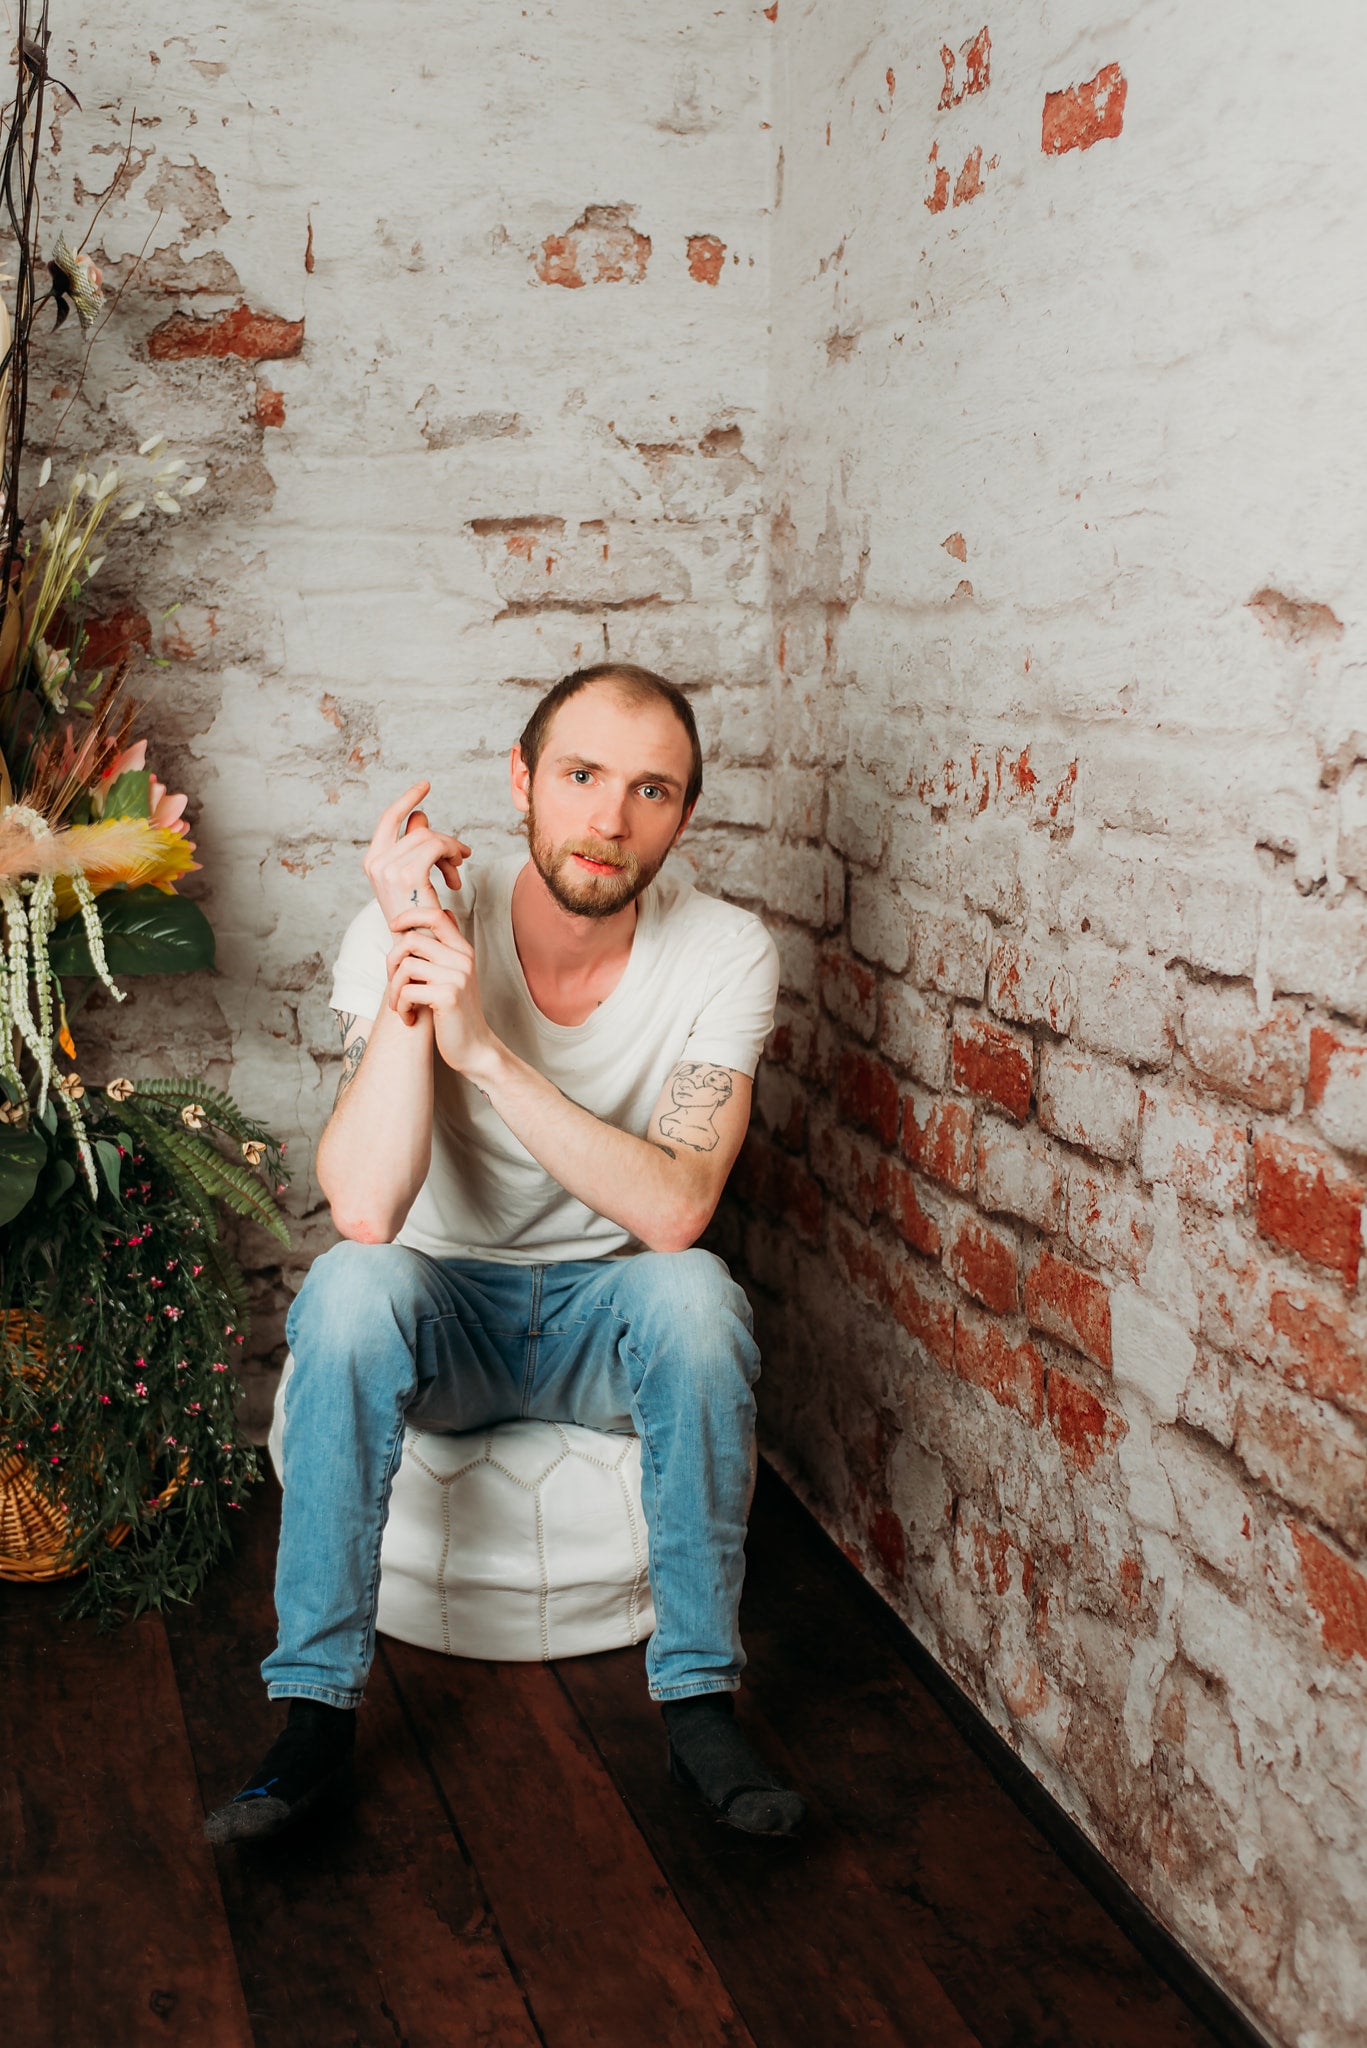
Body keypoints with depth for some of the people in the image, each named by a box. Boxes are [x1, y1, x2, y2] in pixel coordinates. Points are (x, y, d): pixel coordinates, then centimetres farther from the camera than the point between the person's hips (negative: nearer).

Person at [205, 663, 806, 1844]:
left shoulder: (724, 956, -14)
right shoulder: (413, 923, -17)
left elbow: (674, 1211, -28)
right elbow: (365, 1210, -28)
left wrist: (485, 1047, -34)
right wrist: (410, 966, -33)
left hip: (612, 1313, 0)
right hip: (443, 1312, 0)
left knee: (693, 1291, -32)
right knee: (353, 1283, -32)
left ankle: (698, 1697, -16)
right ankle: (317, 1709, -18)